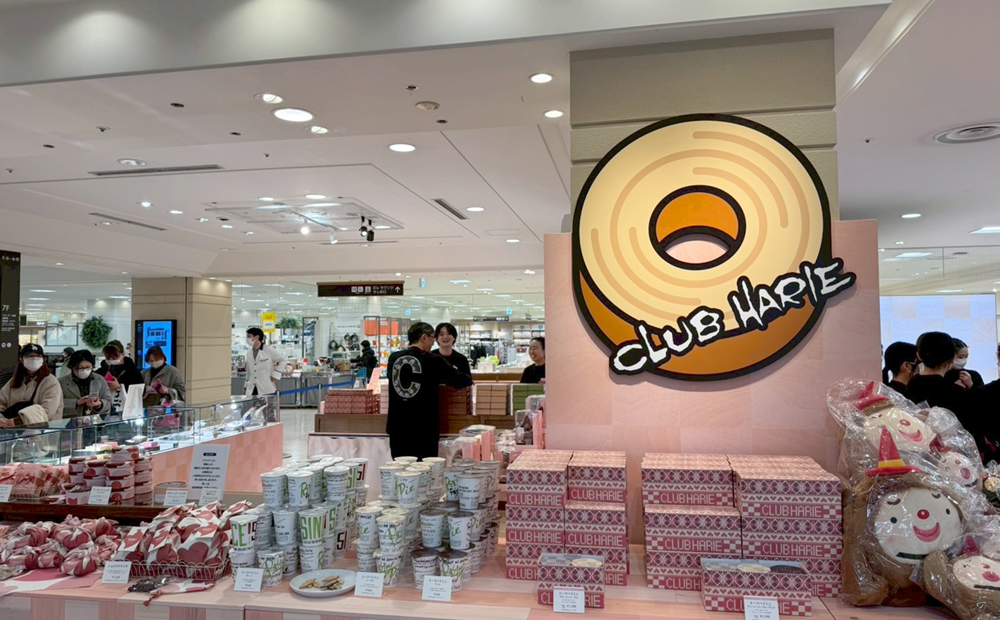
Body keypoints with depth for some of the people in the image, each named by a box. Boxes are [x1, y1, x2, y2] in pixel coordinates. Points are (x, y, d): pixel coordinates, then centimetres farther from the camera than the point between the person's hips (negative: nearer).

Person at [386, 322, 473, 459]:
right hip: (424, 430, -4)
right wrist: (469, 380, 23)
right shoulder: (431, 360, -9)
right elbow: (459, 381, -2)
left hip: (397, 428, 4)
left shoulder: (393, 359, 3)